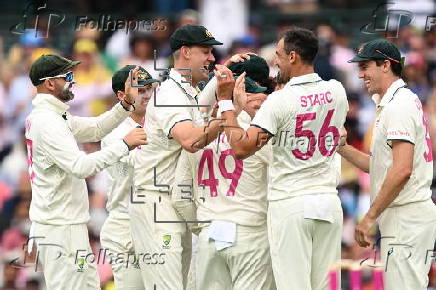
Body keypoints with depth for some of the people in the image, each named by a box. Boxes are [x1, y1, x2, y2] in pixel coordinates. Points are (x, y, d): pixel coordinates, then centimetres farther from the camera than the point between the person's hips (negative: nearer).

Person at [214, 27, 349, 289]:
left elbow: (241, 148, -15)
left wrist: (225, 102, -5)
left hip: (289, 204, -5)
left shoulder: (280, 101, -13)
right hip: (329, 203, 5)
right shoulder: (336, 91, 3)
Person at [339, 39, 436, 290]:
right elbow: (381, 165, 23)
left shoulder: (398, 106, -14)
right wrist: (340, 147, 15)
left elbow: (402, 170, -24)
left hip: (406, 219, -11)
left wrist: (370, 217, -21)